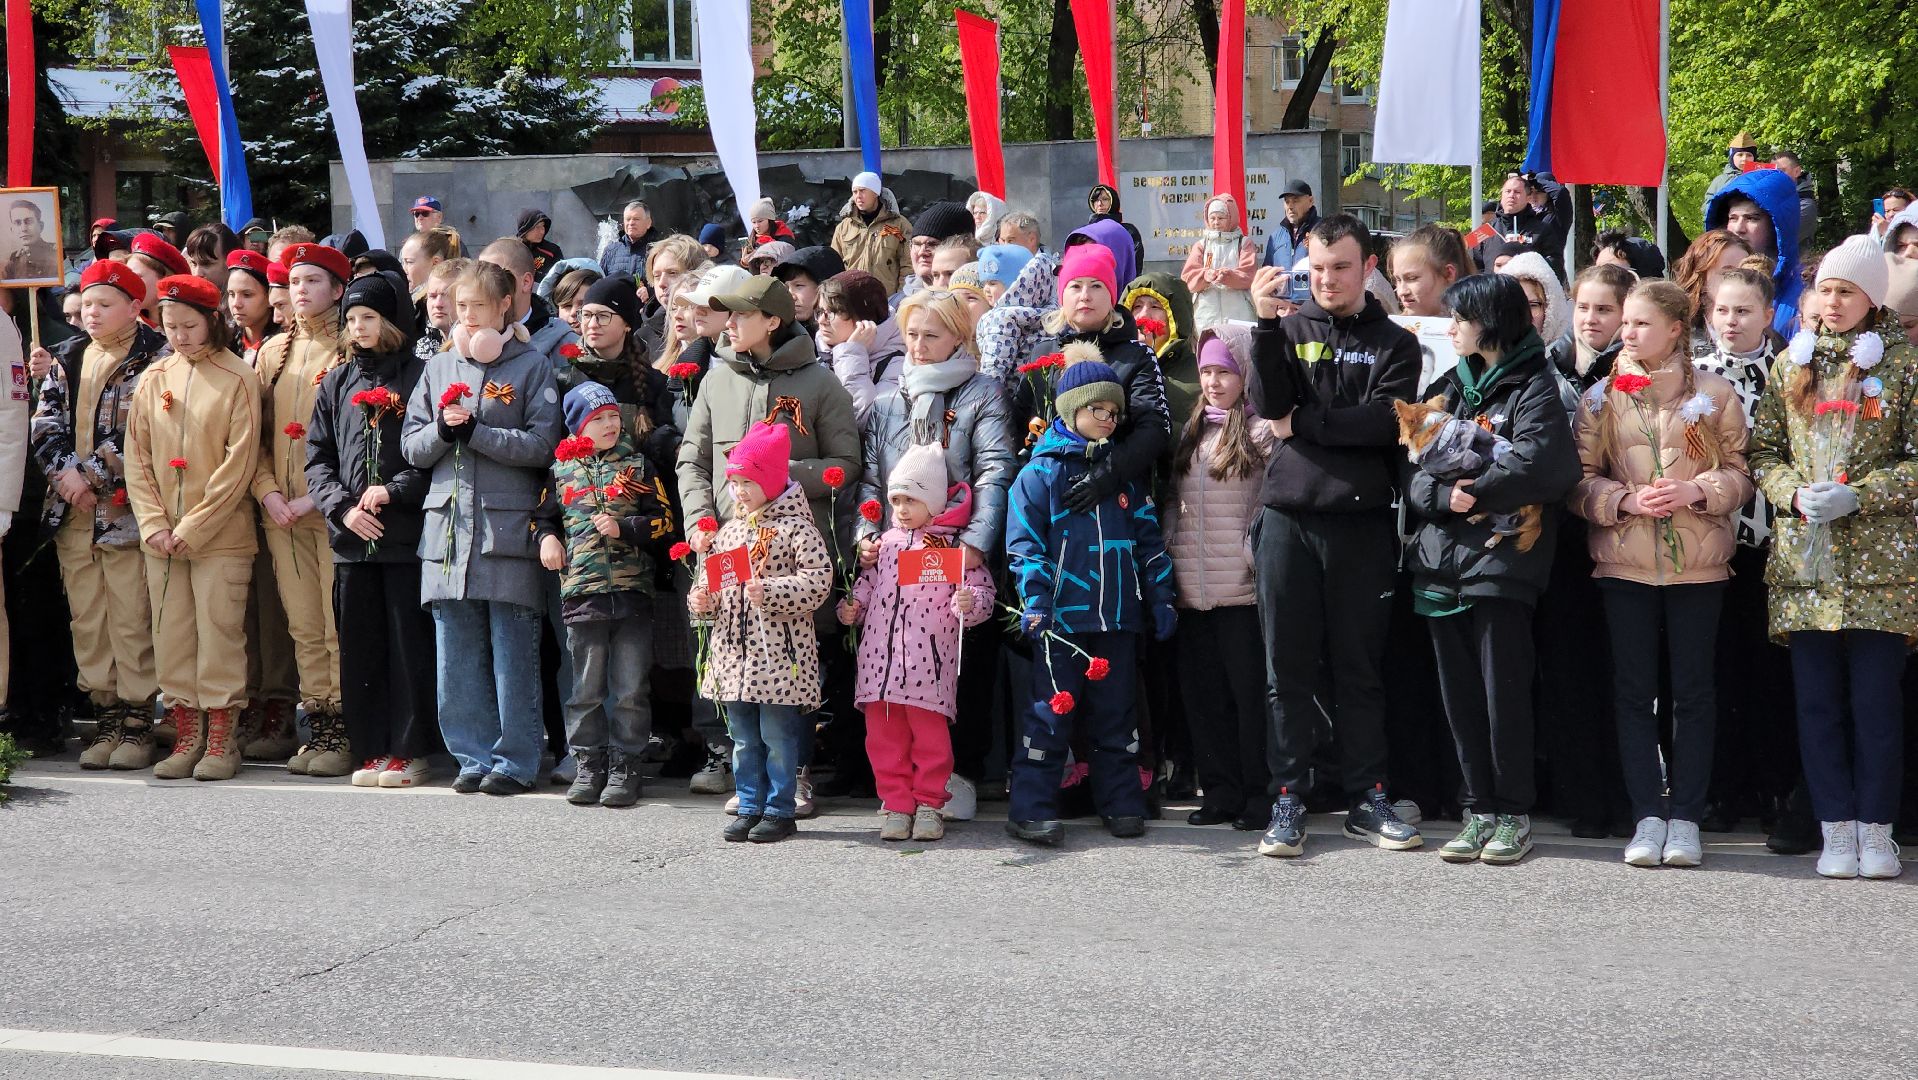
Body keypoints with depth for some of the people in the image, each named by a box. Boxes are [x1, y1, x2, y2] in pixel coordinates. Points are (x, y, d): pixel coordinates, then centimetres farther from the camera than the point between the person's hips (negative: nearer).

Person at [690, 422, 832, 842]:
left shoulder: (795, 528, -8)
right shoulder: (729, 530, 14)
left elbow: (818, 581, -17)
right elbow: (711, 576, 23)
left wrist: (768, 591, -24)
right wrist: (701, 599, 1)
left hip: (779, 652, -7)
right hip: (733, 652, 7)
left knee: (778, 735, 0)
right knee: (744, 739, 12)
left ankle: (780, 810, 9)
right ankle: (750, 807, 20)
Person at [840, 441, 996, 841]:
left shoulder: (956, 543, 2)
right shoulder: (886, 542, 17)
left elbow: (983, 590, -1)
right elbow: (868, 583, 26)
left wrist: (969, 604, -21)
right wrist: (852, 608, 9)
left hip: (929, 660, -5)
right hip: (879, 656, 5)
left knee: (929, 734, 1)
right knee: (883, 735, 6)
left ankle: (929, 804, 13)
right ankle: (896, 805, 14)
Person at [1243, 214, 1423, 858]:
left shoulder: (1393, 344, 7)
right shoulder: (1291, 330, 10)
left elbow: (1385, 421, -8)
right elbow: (1267, 405, -7)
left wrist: (1303, 424, -6)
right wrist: (1267, 323, -15)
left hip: (1361, 522, -1)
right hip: (1288, 519, 1)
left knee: (1360, 669, 5)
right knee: (1288, 670, 2)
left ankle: (1367, 799, 12)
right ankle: (1287, 800, 7)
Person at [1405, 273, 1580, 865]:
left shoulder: (1534, 388, 0)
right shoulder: (1450, 387, 18)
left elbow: (1539, 462, -18)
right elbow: (1413, 467, 9)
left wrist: (1476, 491, -10)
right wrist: (1446, 495, -10)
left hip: (1501, 556, -6)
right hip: (1441, 559, 6)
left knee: (1504, 690, -3)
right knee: (1460, 694, 7)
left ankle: (1513, 813, 5)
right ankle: (1478, 809, 14)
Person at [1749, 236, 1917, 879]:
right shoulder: (1790, 365, 12)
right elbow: (1763, 452, 11)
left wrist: (1857, 495, -14)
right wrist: (1796, 493, -8)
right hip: (1803, 557, 3)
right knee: (1817, 698, 3)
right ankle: (1836, 829, 9)